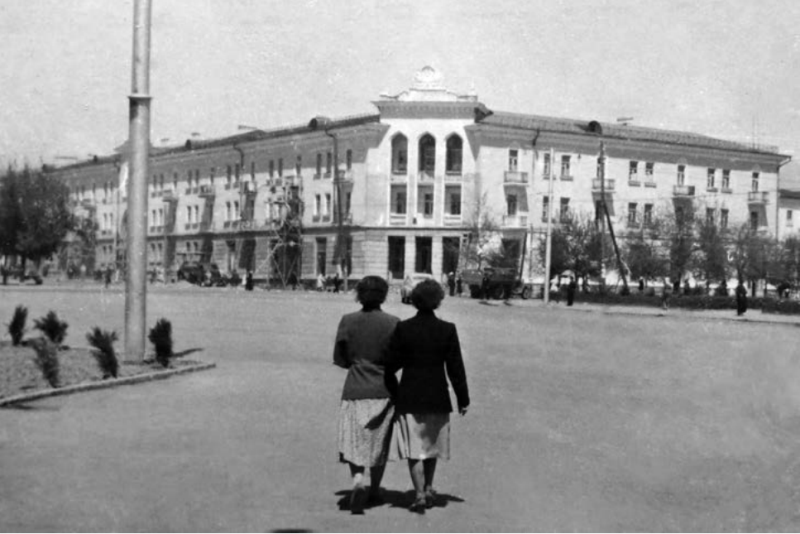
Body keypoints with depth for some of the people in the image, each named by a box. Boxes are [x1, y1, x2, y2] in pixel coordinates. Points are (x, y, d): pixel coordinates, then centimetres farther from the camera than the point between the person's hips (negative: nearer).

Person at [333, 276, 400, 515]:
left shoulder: (347, 321, -5)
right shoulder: (392, 323, -9)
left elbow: (339, 359, 1)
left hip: (355, 391, 0)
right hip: (383, 391, 0)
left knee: (354, 442, 3)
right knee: (379, 443, 16)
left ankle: (358, 482, -21)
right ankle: (375, 491, 28)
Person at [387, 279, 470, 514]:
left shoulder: (402, 328, -9)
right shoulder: (447, 330, -7)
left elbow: (392, 364, -5)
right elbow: (455, 368, -4)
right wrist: (463, 399, 3)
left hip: (409, 396, -1)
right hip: (437, 397, 1)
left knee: (414, 448, 5)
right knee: (432, 444, 20)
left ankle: (420, 495, -1)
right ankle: (428, 489, 28)